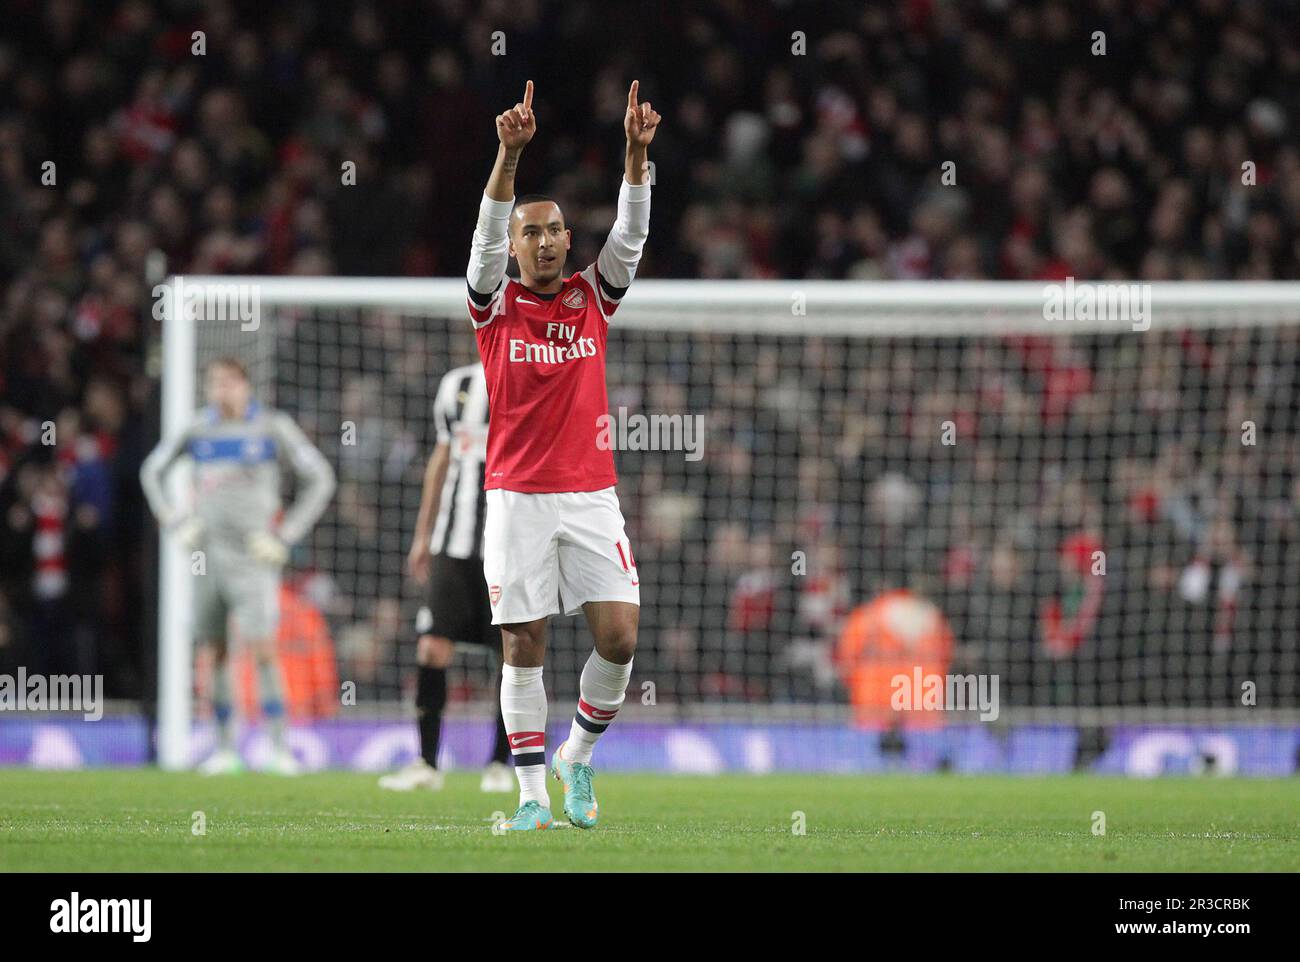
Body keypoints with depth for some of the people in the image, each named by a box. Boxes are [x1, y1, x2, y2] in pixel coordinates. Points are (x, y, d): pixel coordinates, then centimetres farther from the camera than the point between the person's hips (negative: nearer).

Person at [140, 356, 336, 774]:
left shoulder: (272, 427, -1)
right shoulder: (197, 430, 9)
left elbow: (320, 478, 1)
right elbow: (151, 472, 22)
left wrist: (286, 535, -4)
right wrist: (176, 524, 11)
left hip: (252, 552, -4)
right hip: (207, 551, 4)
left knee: (261, 646, -15)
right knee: (216, 651, 5)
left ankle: (279, 745, -11)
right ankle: (225, 747, 12)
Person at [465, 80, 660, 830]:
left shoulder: (592, 297, 8)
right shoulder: (496, 305, 2)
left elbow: (631, 234, -5)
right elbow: (488, 235, -14)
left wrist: (637, 153, -21)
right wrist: (510, 154, -30)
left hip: (590, 495, 2)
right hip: (517, 499, -2)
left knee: (620, 636, -8)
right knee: (524, 648, -2)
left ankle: (578, 756, 15)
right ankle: (532, 792, 5)